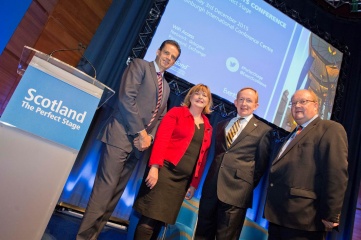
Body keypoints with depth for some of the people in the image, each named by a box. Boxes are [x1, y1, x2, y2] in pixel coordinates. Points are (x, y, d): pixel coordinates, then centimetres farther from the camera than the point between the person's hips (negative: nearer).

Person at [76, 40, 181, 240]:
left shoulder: (166, 87, 22)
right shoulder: (139, 65, 2)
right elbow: (126, 98, -11)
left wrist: (149, 136, -1)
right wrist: (141, 131, -13)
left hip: (139, 142, 7)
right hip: (122, 135, -7)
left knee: (116, 191, 9)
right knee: (105, 188, -7)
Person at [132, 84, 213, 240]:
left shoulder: (207, 127, 14)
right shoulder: (176, 112, 2)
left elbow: (202, 158, 12)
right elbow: (161, 139, -9)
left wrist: (194, 184, 8)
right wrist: (154, 167, -19)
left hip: (184, 179, 5)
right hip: (165, 170, -4)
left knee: (160, 219, 10)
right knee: (149, 219, -6)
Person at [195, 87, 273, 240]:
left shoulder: (264, 130, 2)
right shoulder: (222, 125, 17)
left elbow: (262, 163, 4)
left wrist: (249, 186, 4)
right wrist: (213, 174, 9)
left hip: (237, 191, -4)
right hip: (211, 187, 5)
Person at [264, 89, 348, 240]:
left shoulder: (330, 129, -6)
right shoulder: (293, 135, 20)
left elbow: (336, 174, -15)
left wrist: (331, 215, -18)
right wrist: (271, 208, 13)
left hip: (303, 219, -8)